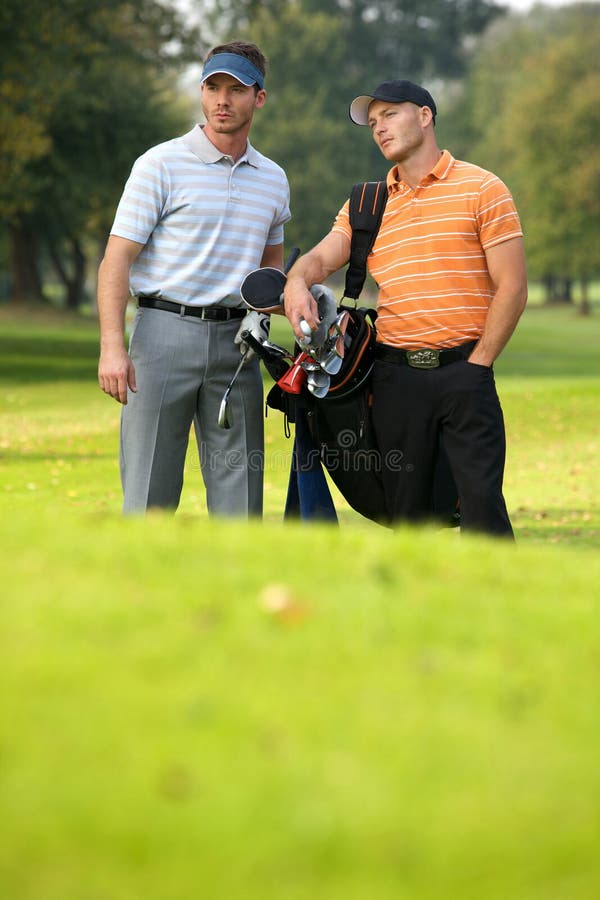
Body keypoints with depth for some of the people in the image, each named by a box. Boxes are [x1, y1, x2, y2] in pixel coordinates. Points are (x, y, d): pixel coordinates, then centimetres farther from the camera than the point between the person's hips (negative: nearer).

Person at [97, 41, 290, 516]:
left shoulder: (273, 179, 13)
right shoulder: (161, 164, -2)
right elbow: (117, 259, -5)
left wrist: (261, 312, 5)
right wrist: (112, 347, -15)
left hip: (235, 340, 4)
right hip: (165, 332, -4)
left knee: (240, 495, 3)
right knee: (149, 493, -6)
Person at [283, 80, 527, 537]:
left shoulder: (481, 189, 2)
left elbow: (511, 287, -2)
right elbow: (323, 257, 3)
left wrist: (476, 364, -6)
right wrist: (297, 281, -21)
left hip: (464, 368, -4)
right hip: (395, 375, 4)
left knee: (482, 503, -11)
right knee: (406, 509, 6)